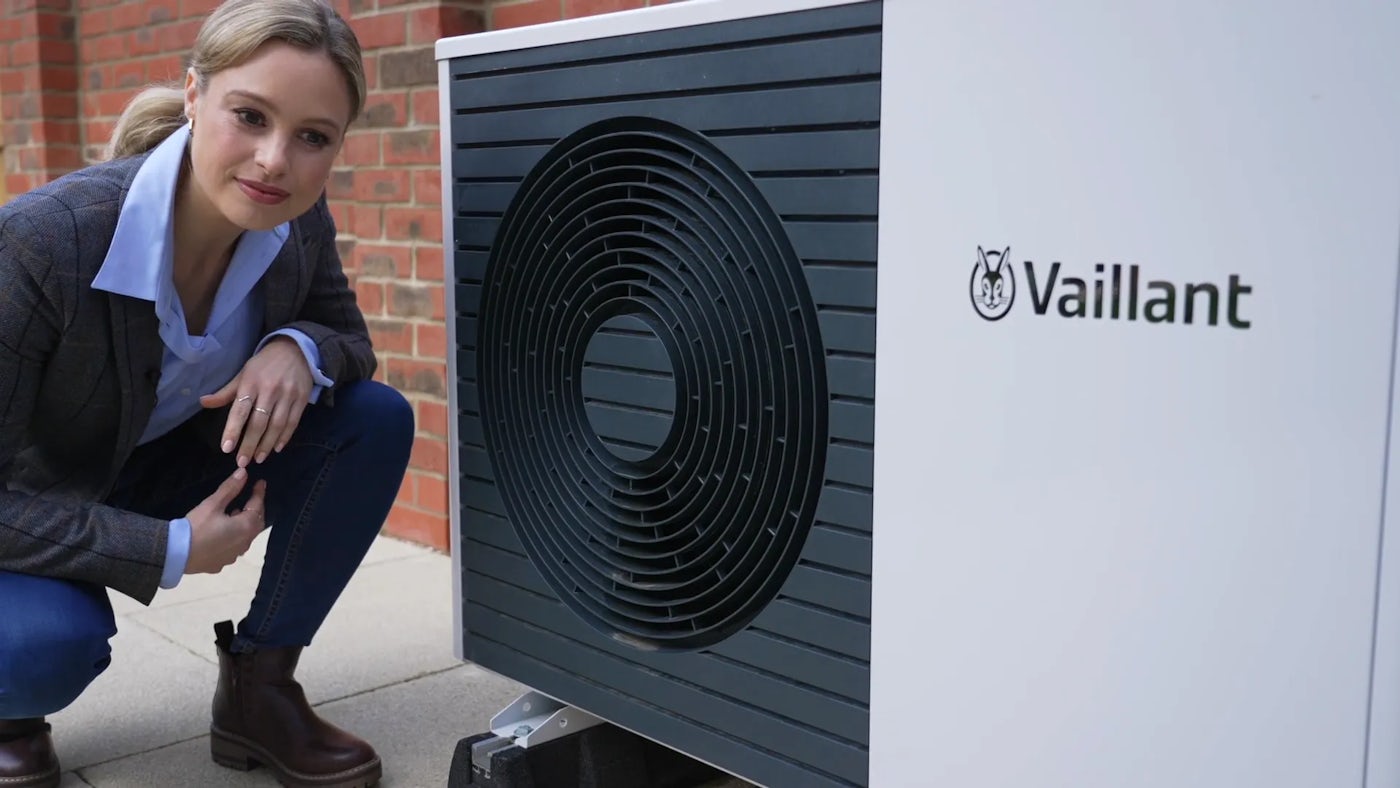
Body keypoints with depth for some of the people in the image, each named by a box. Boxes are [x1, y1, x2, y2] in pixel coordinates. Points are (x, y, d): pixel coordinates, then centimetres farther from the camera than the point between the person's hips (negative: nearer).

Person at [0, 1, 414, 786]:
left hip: (158, 469, 5)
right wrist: (170, 551, -29)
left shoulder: (297, 224, -19)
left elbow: (346, 334, -2)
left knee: (376, 421, -15)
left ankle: (259, 689, 0)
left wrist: (299, 350, -26)